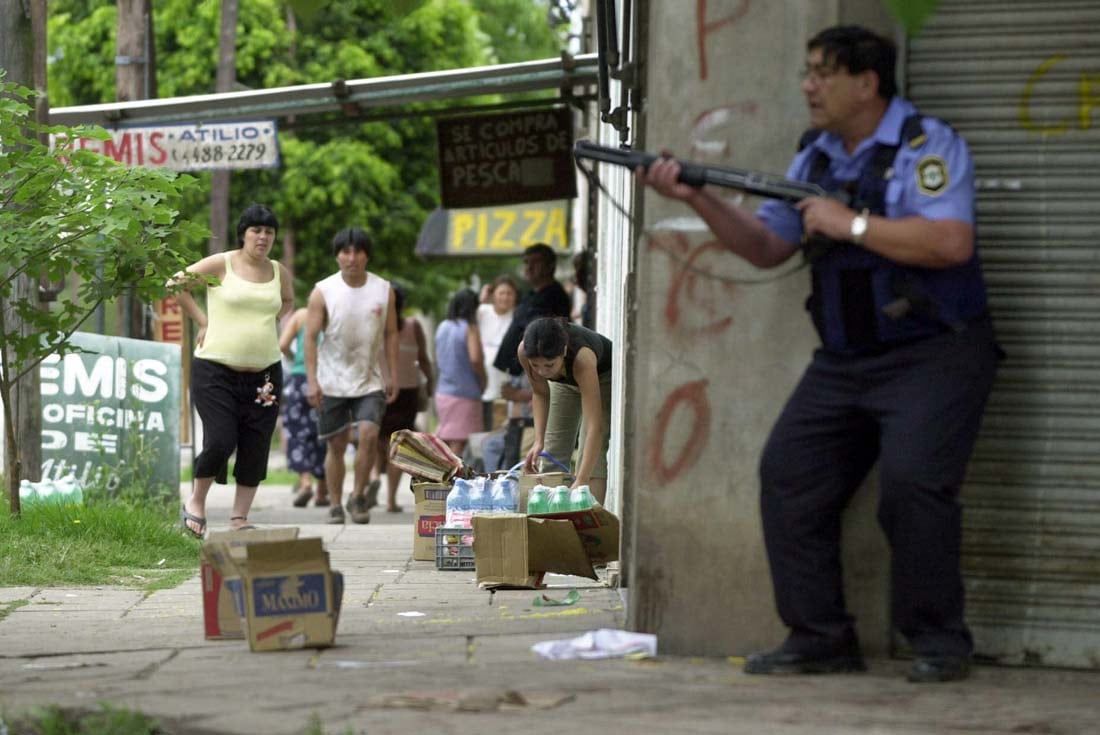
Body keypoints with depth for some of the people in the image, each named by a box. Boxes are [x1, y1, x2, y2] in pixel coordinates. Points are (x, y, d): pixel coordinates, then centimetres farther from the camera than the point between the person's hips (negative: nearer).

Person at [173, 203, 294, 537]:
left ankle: (239, 519, 12)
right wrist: (202, 321, -2)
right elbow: (176, 285, 1)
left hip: (264, 374, 5)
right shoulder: (221, 265, -4)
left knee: (255, 449, 2)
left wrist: (268, 320, 13)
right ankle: (196, 502, 11)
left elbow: (288, 301, 31)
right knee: (220, 442, -14)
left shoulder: (279, 272, 10)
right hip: (216, 371, -5)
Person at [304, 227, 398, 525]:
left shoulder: (383, 290, 1)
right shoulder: (323, 292, -5)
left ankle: (358, 496, 0)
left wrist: (392, 376, 2)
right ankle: (335, 506, 14)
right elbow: (311, 336, -6)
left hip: (370, 380, 1)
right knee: (336, 445, 4)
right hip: (332, 382, -1)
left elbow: (390, 334, 7)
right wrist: (312, 381, -13)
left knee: (368, 434, -16)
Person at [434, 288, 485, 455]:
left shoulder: (442, 327, 10)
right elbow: (475, 358, -21)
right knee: (458, 443, -5)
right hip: (464, 393, -6)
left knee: (445, 441, 13)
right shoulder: (470, 328, -10)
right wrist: (482, 379, -7)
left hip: (443, 391, 6)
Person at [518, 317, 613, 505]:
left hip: (603, 376, -4)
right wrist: (538, 441, -22)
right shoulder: (524, 352, -34)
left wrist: (581, 482, -55)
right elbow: (540, 393, -11)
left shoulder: (582, 357, -46)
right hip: (564, 382, 4)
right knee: (553, 454, 1)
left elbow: (594, 427, -49)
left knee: (591, 454, -18)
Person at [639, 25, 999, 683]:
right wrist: (697, 198, 0)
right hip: (846, 360, 8)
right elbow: (766, 247, 14)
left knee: (911, 480, -23)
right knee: (790, 475, -2)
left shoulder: (927, 145, -11)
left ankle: (940, 643, -9)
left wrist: (850, 224, -19)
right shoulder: (816, 156, 13)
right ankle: (821, 639, 5)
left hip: (933, 354, -8)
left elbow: (951, 242, -24)